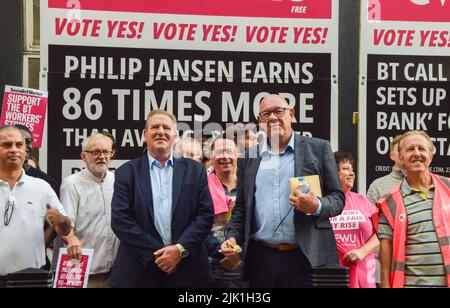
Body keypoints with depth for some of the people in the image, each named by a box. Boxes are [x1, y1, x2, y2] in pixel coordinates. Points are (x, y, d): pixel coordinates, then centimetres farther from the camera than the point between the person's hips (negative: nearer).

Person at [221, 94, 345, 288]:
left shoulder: (318, 148, 3)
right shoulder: (248, 157, 12)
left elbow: (338, 198, 2)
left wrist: (316, 206, -17)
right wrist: (233, 237, 1)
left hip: (307, 256, -2)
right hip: (260, 258, 3)